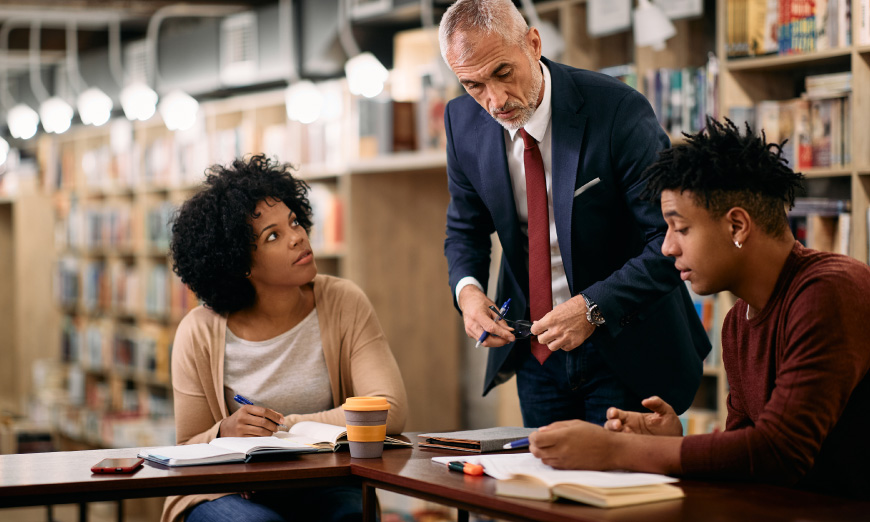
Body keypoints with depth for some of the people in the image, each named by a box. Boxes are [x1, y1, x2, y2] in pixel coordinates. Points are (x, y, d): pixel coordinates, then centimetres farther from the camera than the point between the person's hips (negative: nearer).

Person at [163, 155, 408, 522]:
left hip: (323, 491, 1)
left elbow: (390, 412, -12)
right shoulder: (201, 333, -8)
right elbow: (188, 453, 0)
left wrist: (284, 427, -18)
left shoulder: (343, 305, -4)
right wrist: (225, 433, -24)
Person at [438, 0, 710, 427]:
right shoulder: (463, 121, -5)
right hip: (535, 351, 4)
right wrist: (467, 289, -11)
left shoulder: (617, 110, -21)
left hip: (623, 350, -4)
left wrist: (594, 307, -29)